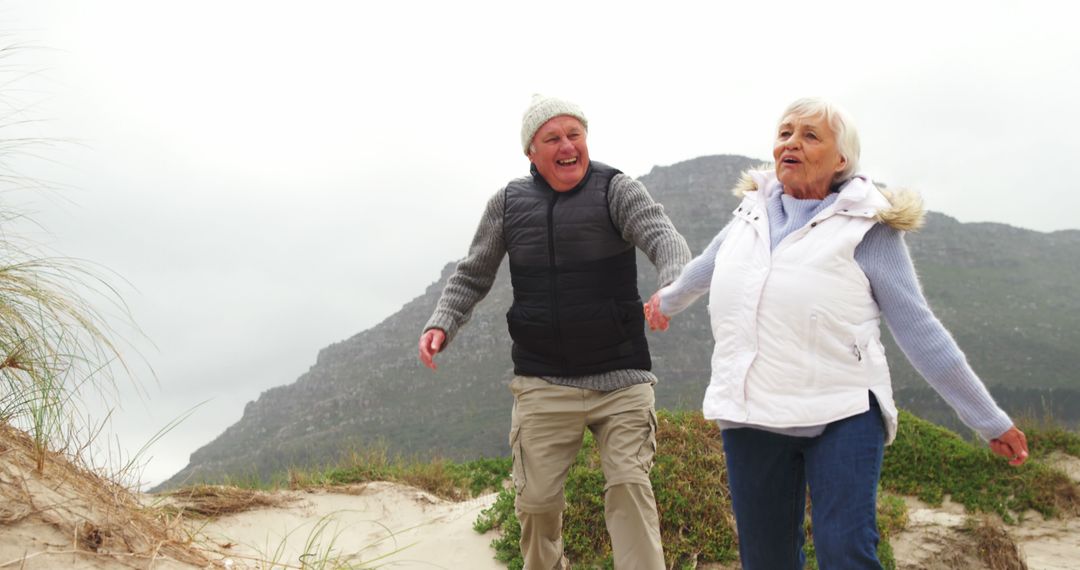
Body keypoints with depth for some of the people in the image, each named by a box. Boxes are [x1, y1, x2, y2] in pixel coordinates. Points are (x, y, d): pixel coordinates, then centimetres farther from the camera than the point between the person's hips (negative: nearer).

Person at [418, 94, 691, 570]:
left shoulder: (617, 190, -3)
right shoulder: (508, 204, 6)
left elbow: (663, 237, -20)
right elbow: (472, 277, 13)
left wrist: (672, 286, -43)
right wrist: (441, 323, -5)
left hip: (621, 380, -2)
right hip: (543, 385, 2)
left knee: (629, 485, -10)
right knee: (536, 500, 6)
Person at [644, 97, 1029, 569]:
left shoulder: (867, 226, -3)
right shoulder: (753, 212, 11)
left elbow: (918, 330, -2)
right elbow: (706, 268, 31)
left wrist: (990, 420, -1)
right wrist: (667, 300, 49)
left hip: (842, 413, -4)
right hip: (751, 415, 5)